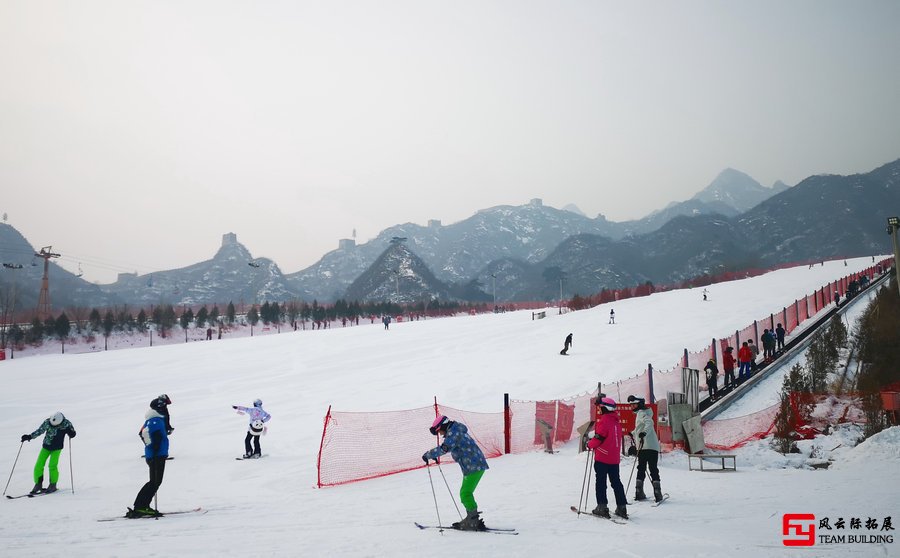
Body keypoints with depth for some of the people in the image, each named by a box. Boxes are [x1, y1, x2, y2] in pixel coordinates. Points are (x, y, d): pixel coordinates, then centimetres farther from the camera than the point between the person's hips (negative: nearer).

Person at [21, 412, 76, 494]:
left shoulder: (66, 423, -20)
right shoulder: (47, 422, -17)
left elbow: (72, 432, -6)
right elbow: (39, 431, -4)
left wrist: (71, 433, -28)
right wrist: (29, 436, -14)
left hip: (57, 448, -2)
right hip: (46, 447, 2)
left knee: (52, 466, -16)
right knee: (38, 466, -3)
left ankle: (53, 485, 1)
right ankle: (38, 484, 14)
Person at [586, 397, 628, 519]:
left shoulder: (604, 420, -15)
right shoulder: (616, 421, 10)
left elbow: (599, 438, -15)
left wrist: (589, 444, 2)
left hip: (602, 458, -7)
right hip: (615, 458, 7)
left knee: (601, 482, 0)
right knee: (616, 482, 12)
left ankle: (602, 507, -3)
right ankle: (621, 507, 11)